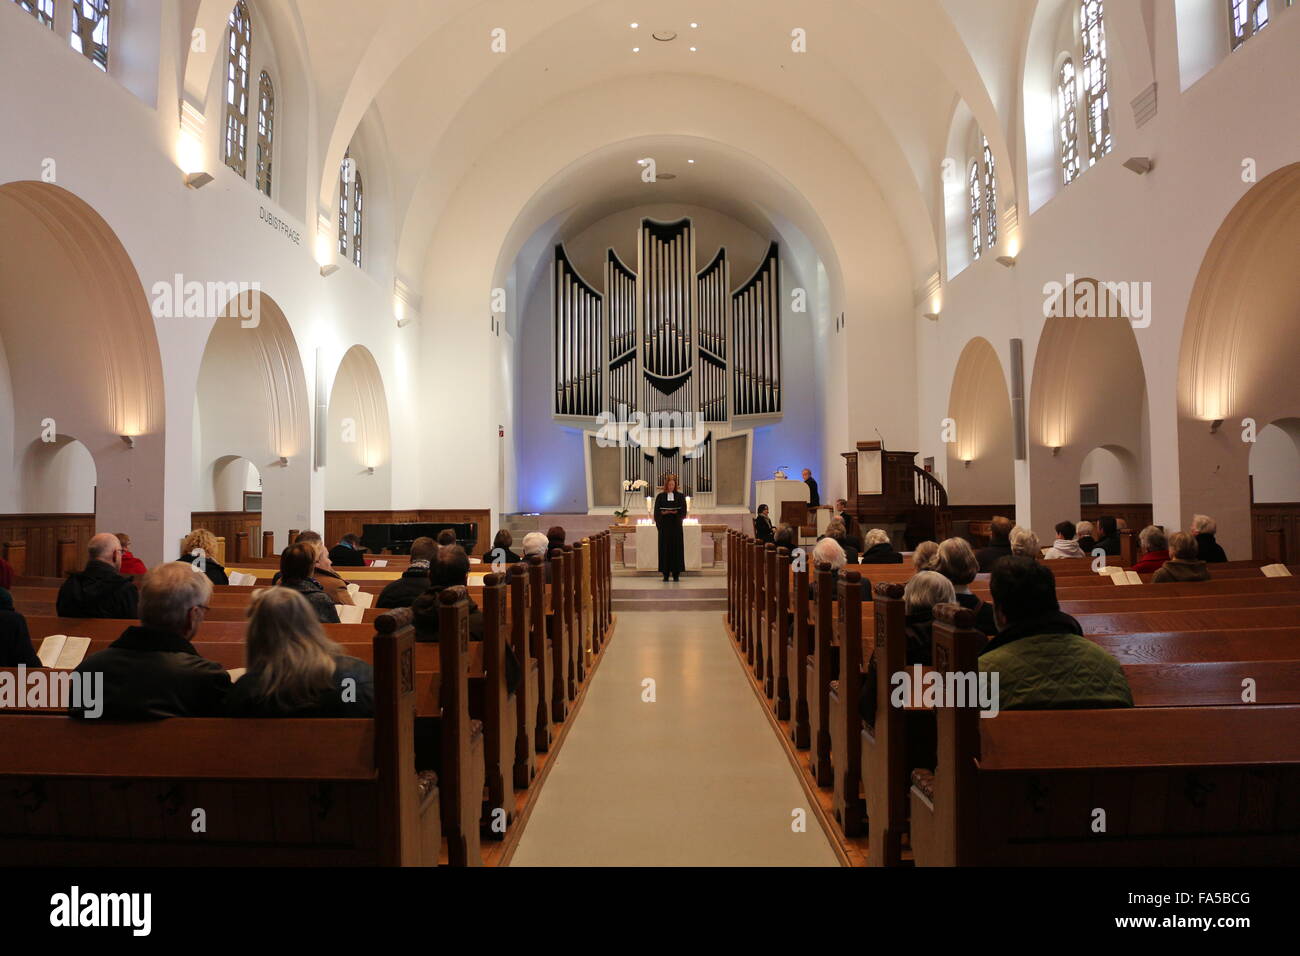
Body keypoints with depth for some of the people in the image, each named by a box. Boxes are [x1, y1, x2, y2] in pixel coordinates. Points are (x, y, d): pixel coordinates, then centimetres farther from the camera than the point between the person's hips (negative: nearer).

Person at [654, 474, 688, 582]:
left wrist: (674, 512, -16)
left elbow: (683, 511, 0)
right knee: (665, 548, -1)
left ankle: (676, 574, 4)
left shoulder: (680, 496, 6)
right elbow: (657, 511, 1)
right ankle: (665, 574, 3)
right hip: (664, 525, 0)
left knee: (677, 548, -1)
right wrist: (664, 512, -17)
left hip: (676, 525, 0)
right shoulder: (660, 496, 6)